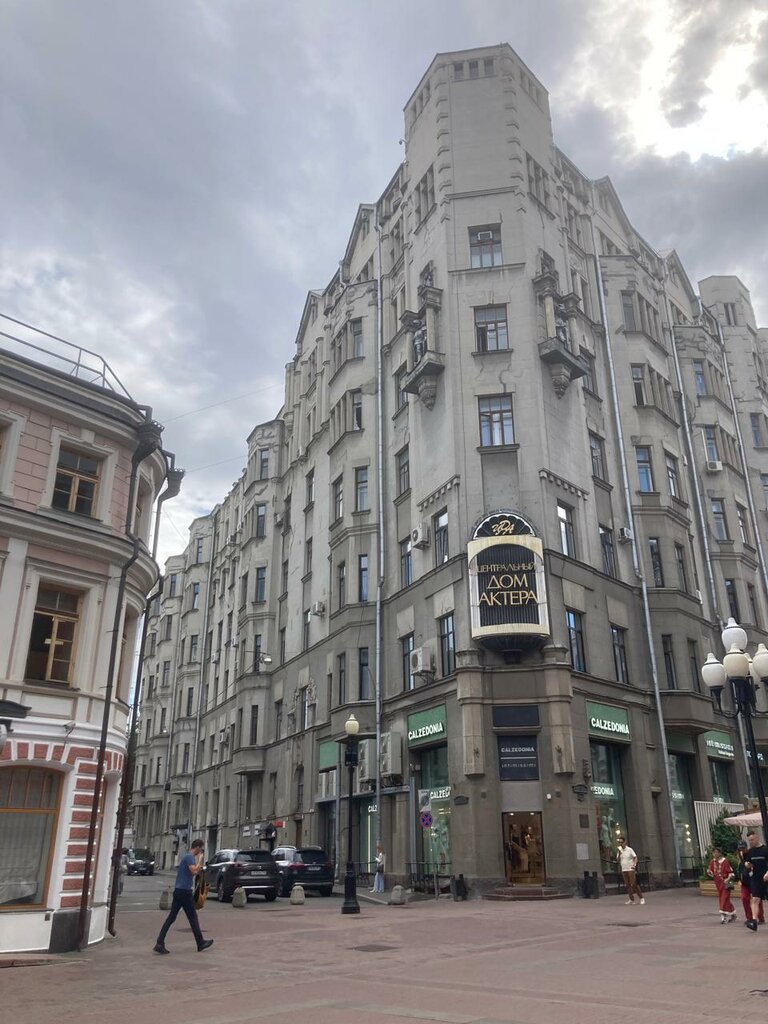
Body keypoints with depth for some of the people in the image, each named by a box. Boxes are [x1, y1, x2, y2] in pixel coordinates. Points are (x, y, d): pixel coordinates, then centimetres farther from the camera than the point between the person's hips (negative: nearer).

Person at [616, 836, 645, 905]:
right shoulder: (619, 850, 9)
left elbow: (635, 858, -6)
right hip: (623, 870, 5)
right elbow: (618, 860, 9)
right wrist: (619, 854, -8)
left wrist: (634, 865, -20)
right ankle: (631, 899, 11)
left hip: (630, 869, -5)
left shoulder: (629, 849, -5)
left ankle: (641, 898, 1)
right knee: (627, 885, 4)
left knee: (633, 884, -9)